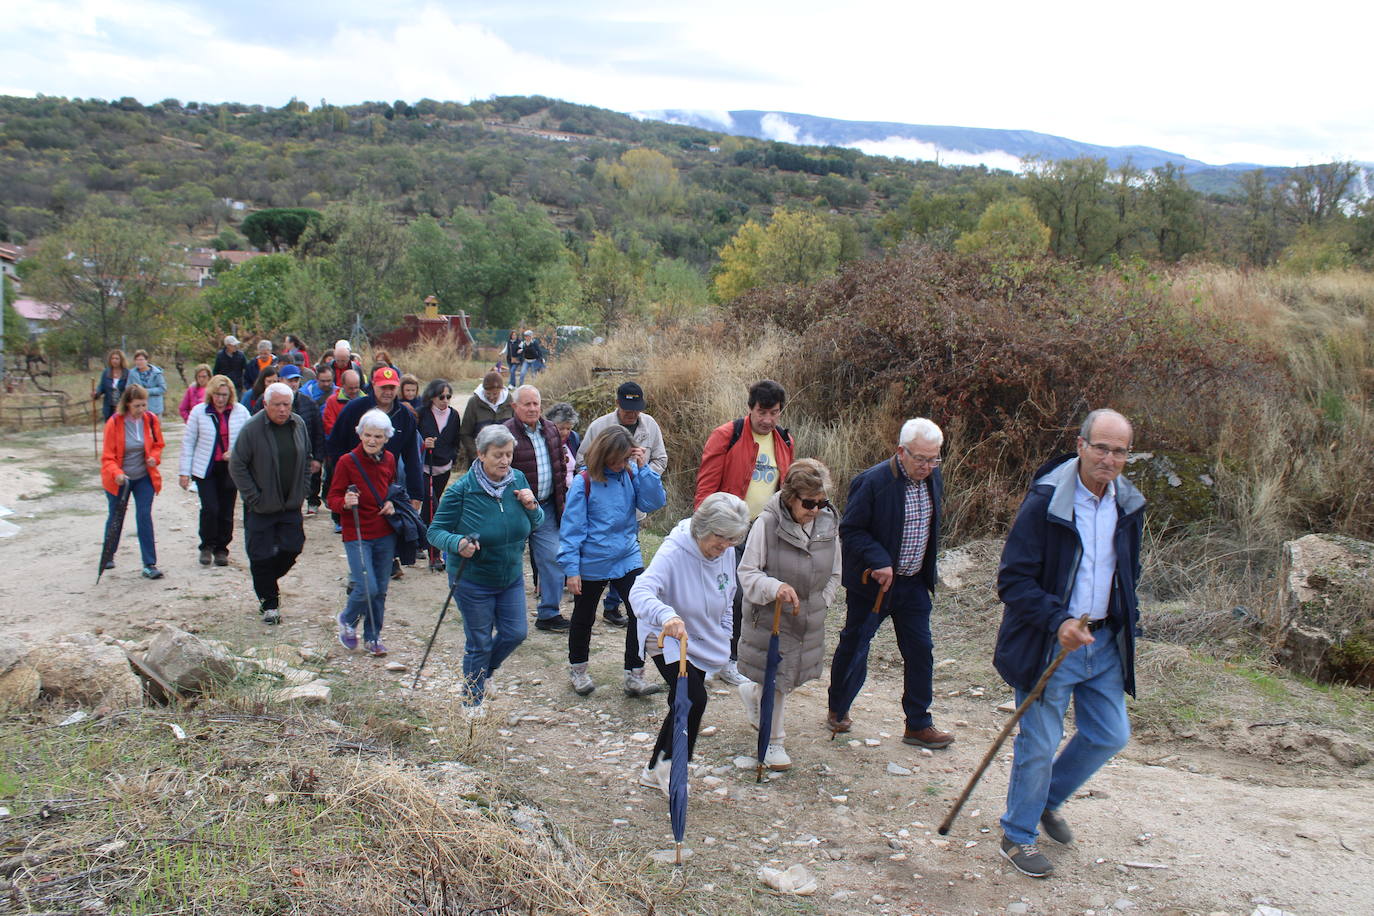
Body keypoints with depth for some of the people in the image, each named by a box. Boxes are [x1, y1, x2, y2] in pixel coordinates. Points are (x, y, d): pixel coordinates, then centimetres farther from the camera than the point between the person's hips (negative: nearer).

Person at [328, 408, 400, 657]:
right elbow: (333, 499, -6)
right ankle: (347, 620, 18)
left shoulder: (389, 460, 3)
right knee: (367, 588, -13)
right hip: (357, 536, -4)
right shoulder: (347, 462, -11)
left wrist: (391, 503, 0)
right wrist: (345, 503, -27)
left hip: (385, 535, 5)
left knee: (380, 590, 9)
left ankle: (373, 637, 28)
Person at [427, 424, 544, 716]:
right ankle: (473, 701, 31)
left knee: (516, 633, 9)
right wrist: (457, 543, -35)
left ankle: (482, 669, 41)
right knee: (480, 642, 7)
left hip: (511, 577, 5)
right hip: (473, 580, -4)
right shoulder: (461, 490, -19)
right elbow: (436, 532, -15)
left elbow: (537, 524, 6)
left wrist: (531, 508, -17)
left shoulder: (518, 480, -6)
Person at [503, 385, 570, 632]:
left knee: (552, 559, 3)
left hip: (546, 508, 5)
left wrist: (561, 497, 15)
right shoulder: (506, 433, -12)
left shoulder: (551, 430, 9)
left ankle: (548, 613, 13)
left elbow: (560, 466, 19)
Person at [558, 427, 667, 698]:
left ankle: (634, 676, 3)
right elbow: (572, 527, -12)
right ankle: (577, 669, 37)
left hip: (628, 558, 2)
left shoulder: (632, 475, -4)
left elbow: (654, 503, -11)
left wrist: (644, 468, -19)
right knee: (584, 617, 16)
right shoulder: (584, 482, -15)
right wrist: (571, 569, -13)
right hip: (591, 563, -2)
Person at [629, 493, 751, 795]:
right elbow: (640, 591, -43)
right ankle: (670, 762, 1)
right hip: (668, 639, -7)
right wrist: (667, 615, -61)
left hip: (703, 642, 7)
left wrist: (724, 636, 12)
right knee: (694, 698, -24)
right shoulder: (674, 551, -29)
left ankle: (655, 771, 34)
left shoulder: (727, 552, -7)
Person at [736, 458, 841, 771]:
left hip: (810, 621, 5)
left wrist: (819, 603, 2)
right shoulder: (768, 523, -21)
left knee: (794, 676, 19)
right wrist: (776, 587, -32)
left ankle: (751, 691, 50)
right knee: (774, 680, 3)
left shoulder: (828, 523, -5)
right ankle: (773, 743, 24)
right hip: (769, 618, -5)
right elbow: (747, 573, -16)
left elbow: (834, 574, 10)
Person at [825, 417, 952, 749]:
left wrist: (927, 568, 13)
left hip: (914, 583, 6)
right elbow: (850, 530, -17)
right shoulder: (873, 482, -21)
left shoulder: (933, 479, 1)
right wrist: (879, 562, -26)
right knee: (854, 646, 9)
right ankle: (838, 710, 29)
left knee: (920, 650, 6)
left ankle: (918, 724, 18)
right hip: (873, 583, -5)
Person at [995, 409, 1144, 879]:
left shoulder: (1129, 505, 4)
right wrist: (1058, 622, -29)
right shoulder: (1045, 501, -17)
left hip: (1104, 642, 7)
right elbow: (1012, 579, -18)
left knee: (1110, 735, 13)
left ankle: (1049, 799, 37)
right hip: (1049, 643, -6)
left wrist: (1127, 622, 11)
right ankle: (1018, 835, 21)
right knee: (1039, 743, 1)